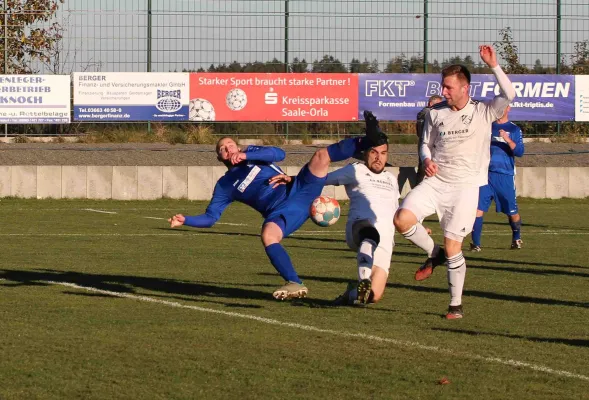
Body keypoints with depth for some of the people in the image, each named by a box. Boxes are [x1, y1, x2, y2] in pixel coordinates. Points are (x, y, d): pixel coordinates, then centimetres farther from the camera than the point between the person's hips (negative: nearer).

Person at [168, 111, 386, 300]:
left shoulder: (251, 152, 19)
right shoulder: (225, 185, 17)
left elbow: (278, 154, 0)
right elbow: (210, 217, 13)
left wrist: (246, 155, -10)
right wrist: (185, 220, -4)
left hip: (299, 189, 2)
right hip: (281, 211, -2)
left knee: (321, 155, -18)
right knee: (268, 236, -36)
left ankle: (368, 141, -25)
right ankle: (294, 284, -38)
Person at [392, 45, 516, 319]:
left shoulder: (483, 112, -3)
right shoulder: (435, 113, 8)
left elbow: (508, 95, -20)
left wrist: (493, 65, -24)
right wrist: (427, 159, -3)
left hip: (464, 186, -4)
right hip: (435, 182, 4)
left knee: (452, 247, -7)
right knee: (402, 219, -18)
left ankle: (456, 304, 9)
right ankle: (434, 254, 10)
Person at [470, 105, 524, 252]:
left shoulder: (514, 129, 5)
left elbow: (519, 152, -6)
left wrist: (508, 140, -20)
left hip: (505, 176, -1)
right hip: (486, 174, 1)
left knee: (512, 211, 6)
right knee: (478, 208, -10)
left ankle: (517, 238, 30)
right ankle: (476, 243, -8)